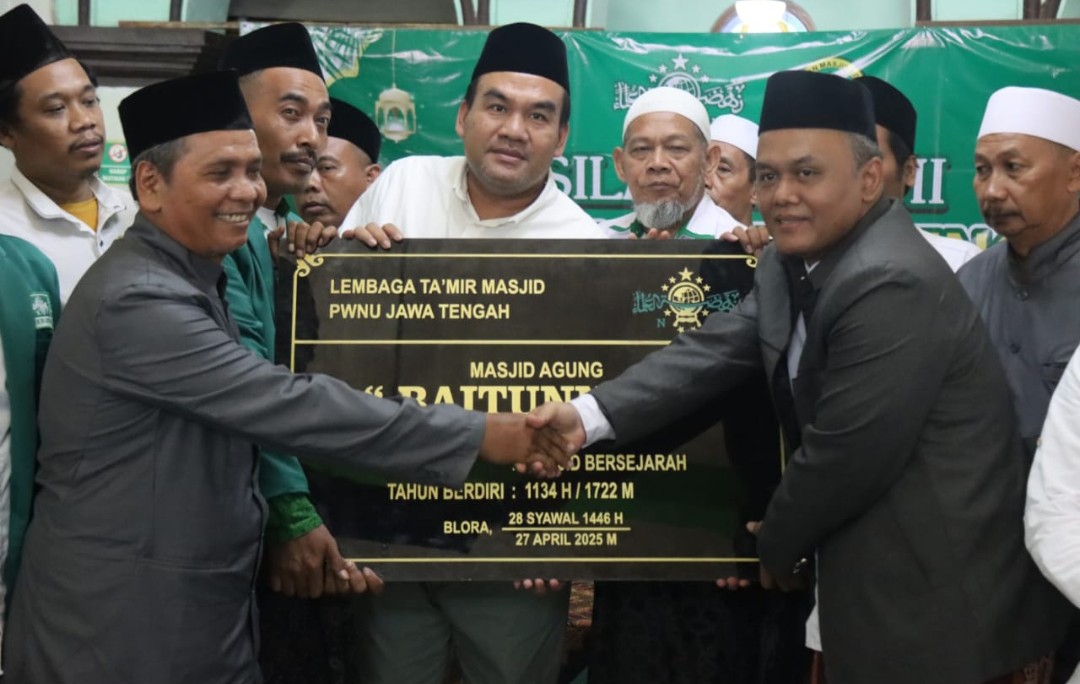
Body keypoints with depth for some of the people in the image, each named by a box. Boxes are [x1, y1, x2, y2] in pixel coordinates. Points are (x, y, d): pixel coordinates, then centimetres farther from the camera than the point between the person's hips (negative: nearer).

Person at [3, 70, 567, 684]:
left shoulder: (193, 280, 11)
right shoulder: (137, 299, -22)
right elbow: (289, 406, -25)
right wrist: (476, 436, -22)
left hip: (199, 613, 9)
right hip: (123, 629, -9)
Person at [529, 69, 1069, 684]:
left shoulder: (892, 284, -25)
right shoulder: (792, 263, 5)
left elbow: (842, 460, -22)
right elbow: (714, 350, 0)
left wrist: (779, 548, -5)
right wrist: (589, 415, -13)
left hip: (938, 595, -8)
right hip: (872, 566, 8)